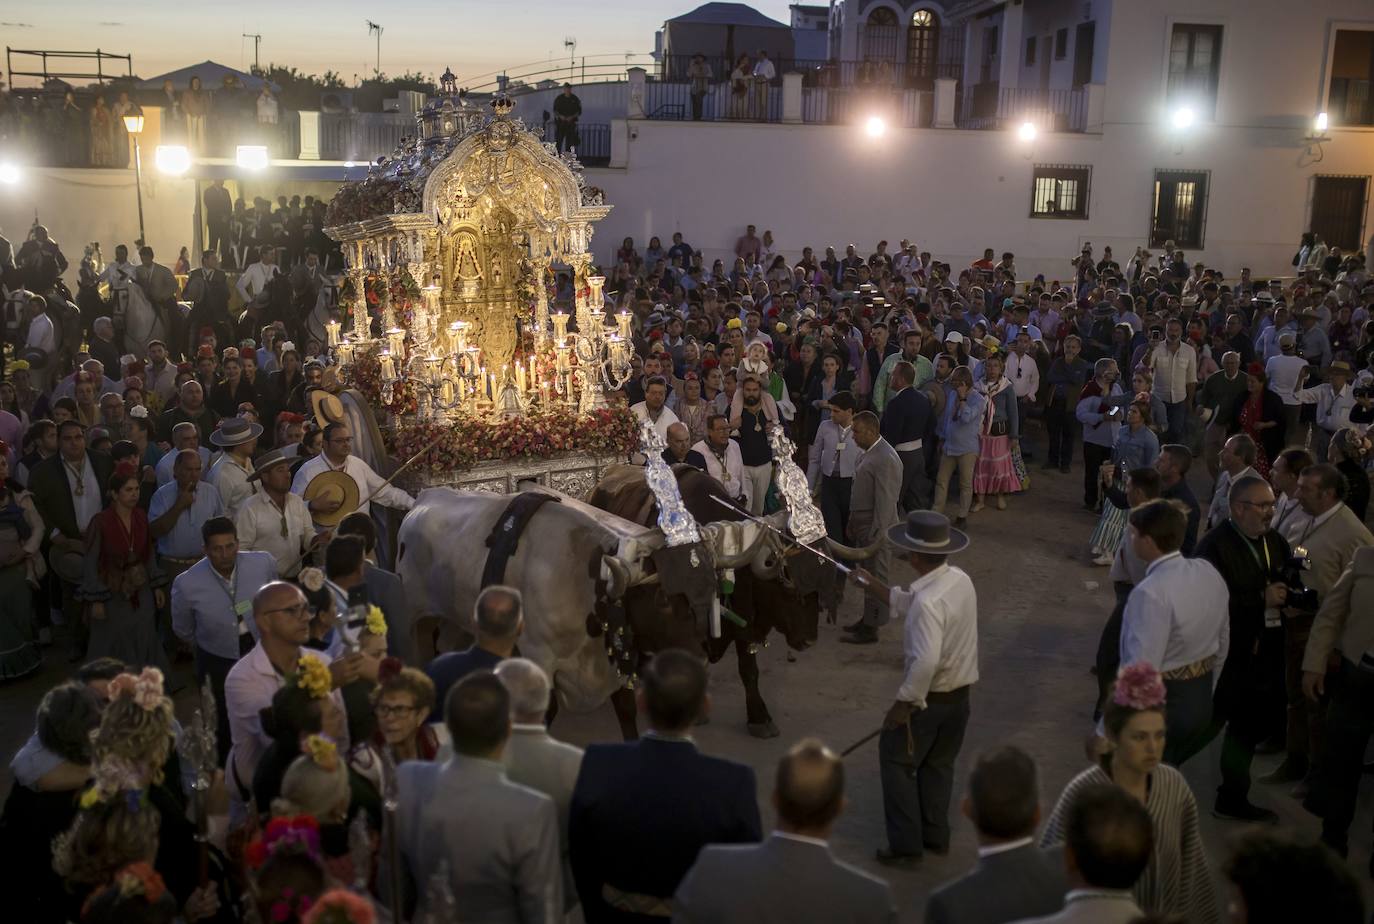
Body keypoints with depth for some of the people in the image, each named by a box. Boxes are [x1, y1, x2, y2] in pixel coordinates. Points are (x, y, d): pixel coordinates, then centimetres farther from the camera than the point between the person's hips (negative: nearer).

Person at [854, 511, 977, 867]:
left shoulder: (929, 601, -30)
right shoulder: (960, 579, -3)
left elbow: (926, 662, -35)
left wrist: (903, 701, -23)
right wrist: (879, 589, 16)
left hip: (930, 698, -8)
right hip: (960, 694, 8)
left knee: (896, 763, 10)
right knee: (939, 764, 23)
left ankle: (905, 846, 15)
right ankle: (935, 836, 35)